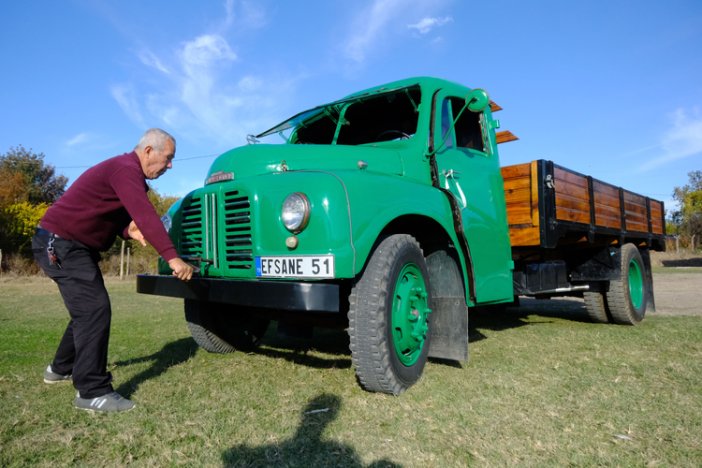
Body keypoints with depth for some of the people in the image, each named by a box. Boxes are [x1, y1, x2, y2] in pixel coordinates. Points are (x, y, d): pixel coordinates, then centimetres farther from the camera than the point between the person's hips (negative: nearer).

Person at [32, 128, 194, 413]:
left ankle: (61, 369, 37)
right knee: (95, 310, -16)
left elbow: (115, 213, 14)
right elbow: (145, 214, -35)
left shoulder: (128, 171, 12)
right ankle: (92, 392, -13)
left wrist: (128, 229, -10)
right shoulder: (126, 169, -21)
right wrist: (172, 258, -41)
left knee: (88, 308, 20)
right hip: (60, 243, -11)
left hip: (74, 245, 11)